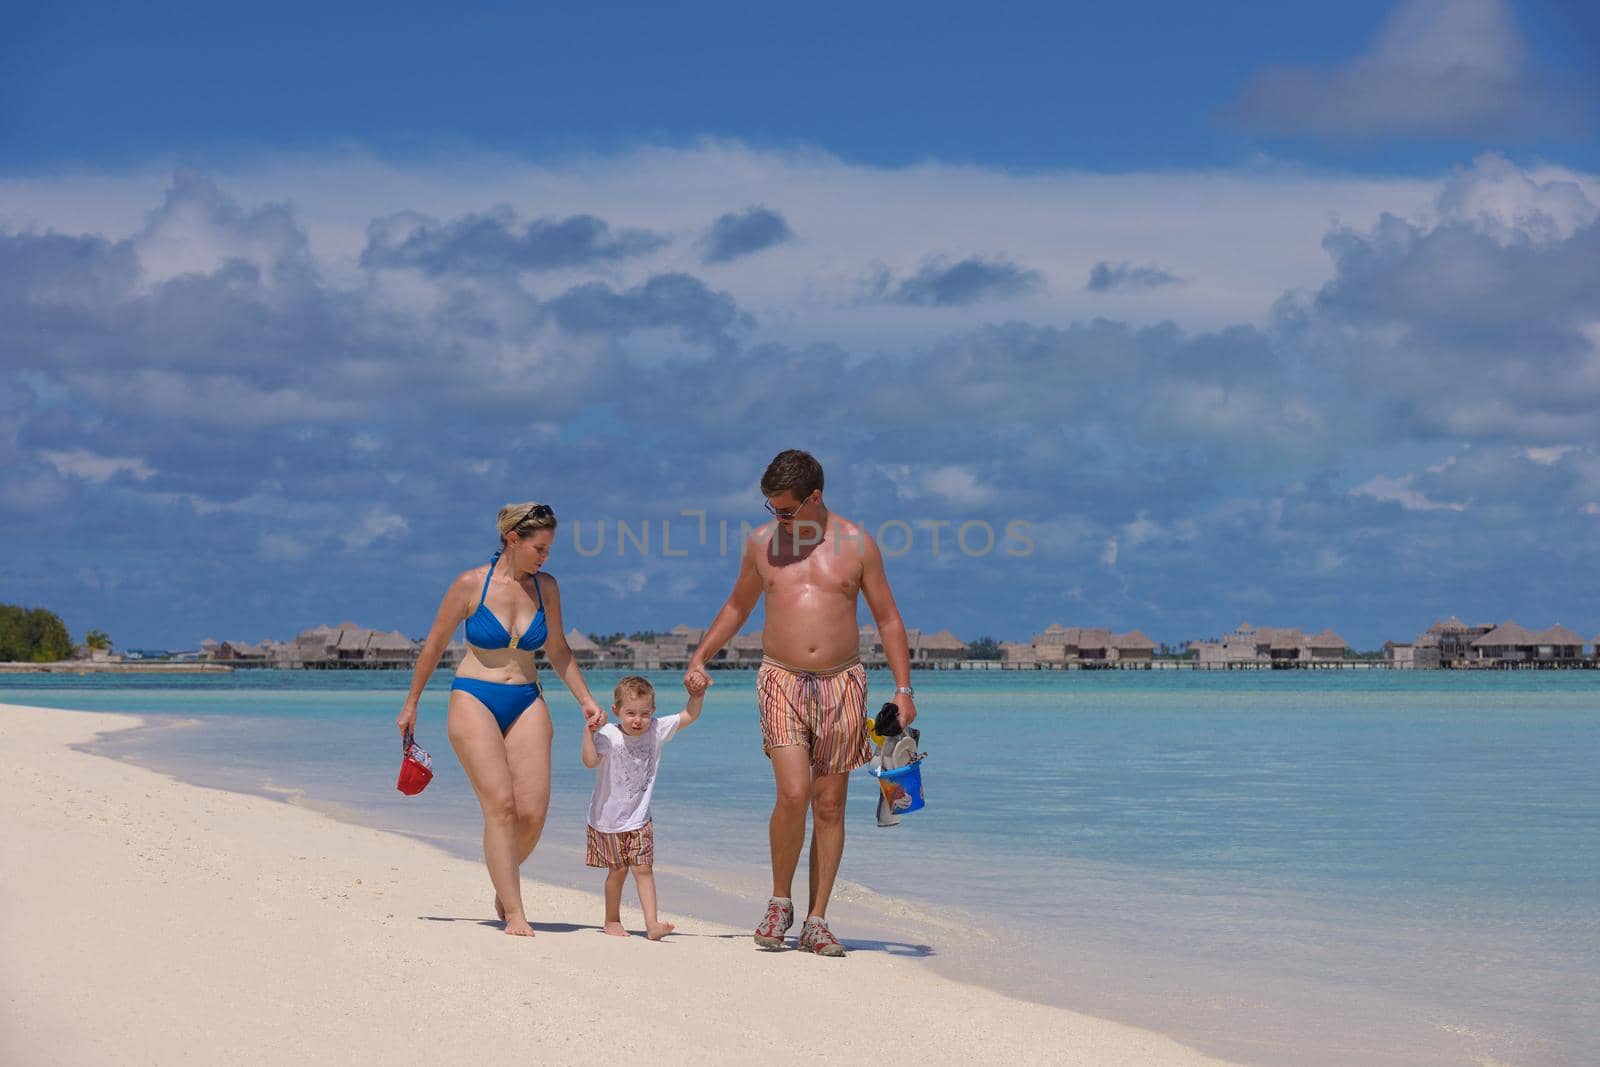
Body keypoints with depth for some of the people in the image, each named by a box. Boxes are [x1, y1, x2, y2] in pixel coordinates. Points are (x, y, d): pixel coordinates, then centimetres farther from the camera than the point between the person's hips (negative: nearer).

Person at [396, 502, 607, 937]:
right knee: (500, 805, -15)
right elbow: (435, 645, 4)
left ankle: (504, 886, 22)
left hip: (527, 704, 4)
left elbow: (557, 649, 16)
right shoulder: (471, 584, -7)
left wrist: (586, 700, 8)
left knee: (533, 813, -6)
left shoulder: (545, 587, 4)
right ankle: (514, 914, -11)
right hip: (474, 700, -4)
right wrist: (411, 704, 9)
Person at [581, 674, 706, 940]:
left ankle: (652, 924, -9)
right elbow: (590, 761, -31)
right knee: (618, 870, 8)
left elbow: (688, 716, 2)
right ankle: (612, 920, 26)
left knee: (643, 868, -4)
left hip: (639, 819, 3)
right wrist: (589, 731, -39)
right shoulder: (608, 735, -17)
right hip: (608, 818, -3)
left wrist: (697, 695, -15)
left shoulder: (657, 730, -4)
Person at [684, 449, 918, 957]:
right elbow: (736, 607, 20)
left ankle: (816, 921, 8)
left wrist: (903, 688, 0)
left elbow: (888, 619, 6)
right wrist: (699, 658, 10)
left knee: (829, 806, 2)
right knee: (793, 794, -16)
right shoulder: (761, 543, 6)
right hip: (782, 681, 0)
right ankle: (779, 903, 3)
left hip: (842, 683, 0)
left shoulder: (857, 544, 2)